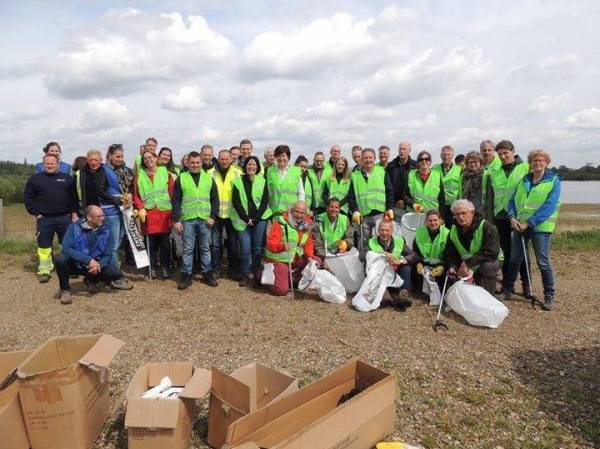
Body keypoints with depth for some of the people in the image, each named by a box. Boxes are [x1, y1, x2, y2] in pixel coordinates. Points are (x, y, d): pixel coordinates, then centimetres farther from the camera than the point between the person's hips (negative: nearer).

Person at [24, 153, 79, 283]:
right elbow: (27, 197, 5)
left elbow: (74, 197, 9)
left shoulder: (67, 178, 8)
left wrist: (74, 212, 1)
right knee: (44, 245, 2)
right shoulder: (35, 179, 5)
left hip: (65, 218, 1)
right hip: (44, 219, -1)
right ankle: (44, 271, 10)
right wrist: (36, 213, -2)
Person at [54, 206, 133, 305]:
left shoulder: (105, 230, -5)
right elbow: (66, 248, -24)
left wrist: (99, 265, -26)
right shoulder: (75, 227, -13)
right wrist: (88, 260, -33)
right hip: (75, 264, -2)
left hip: (96, 264, 3)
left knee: (116, 274, -20)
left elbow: (107, 255, -4)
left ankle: (91, 280, 14)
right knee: (60, 260, -34)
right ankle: (65, 290, -7)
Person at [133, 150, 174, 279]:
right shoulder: (139, 175, 9)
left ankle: (165, 268, 14)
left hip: (164, 211, -1)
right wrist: (140, 208, -7)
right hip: (148, 213, 1)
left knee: (164, 242, 3)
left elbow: (173, 192, 4)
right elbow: (136, 195, 7)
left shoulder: (165, 172, 6)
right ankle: (153, 268, 16)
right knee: (151, 242, 3)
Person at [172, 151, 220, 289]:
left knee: (205, 248, 10)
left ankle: (207, 273, 20)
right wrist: (176, 220, -5)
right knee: (188, 249, 3)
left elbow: (215, 199, 9)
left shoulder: (209, 178, 7)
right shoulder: (181, 178, 3)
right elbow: (176, 200, 2)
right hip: (187, 219, -1)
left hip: (205, 219, 1)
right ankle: (186, 275, 12)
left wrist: (212, 216, -2)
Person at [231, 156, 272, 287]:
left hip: (260, 219, 1)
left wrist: (256, 217, -8)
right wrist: (246, 218, -9)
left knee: (258, 247, 4)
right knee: (245, 248, -4)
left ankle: (256, 272, 19)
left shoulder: (262, 181, 7)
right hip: (243, 220, -1)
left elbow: (265, 201, 2)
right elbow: (236, 202, -1)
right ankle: (245, 274, 9)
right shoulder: (238, 181, 4)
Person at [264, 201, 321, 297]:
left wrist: (309, 256, -11)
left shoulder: (306, 225, 2)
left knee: (317, 261, -8)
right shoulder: (281, 222, -16)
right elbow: (270, 243, -21)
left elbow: (308, 243, 8)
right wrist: (283, 246, -41)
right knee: (281, 290, -17)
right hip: (279, 260, -6)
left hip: (296, 259, 6)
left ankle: (292, 279, -1)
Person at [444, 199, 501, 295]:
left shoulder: (487, 227, -24)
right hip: (466, 266, 6)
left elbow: (491, 253, -32)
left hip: (488, 262, -5)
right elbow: (449, 254, -1)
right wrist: (452, 267, -23)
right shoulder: (453, 231, -6)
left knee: (487, 266, -35)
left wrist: (468, 263, -36)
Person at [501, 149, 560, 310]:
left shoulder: (554, 181, -3)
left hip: (541, 226, -4)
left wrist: (529, 222, -18)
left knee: (543, 262, -1)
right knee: (514, 259, 10)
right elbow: (513, 200, 11)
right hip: (519, 225, 5)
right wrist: (512, 217, -7)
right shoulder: (524, 180, 13)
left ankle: (549, 296, 14)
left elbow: (549, 206, -13)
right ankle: (507, 288, 23)